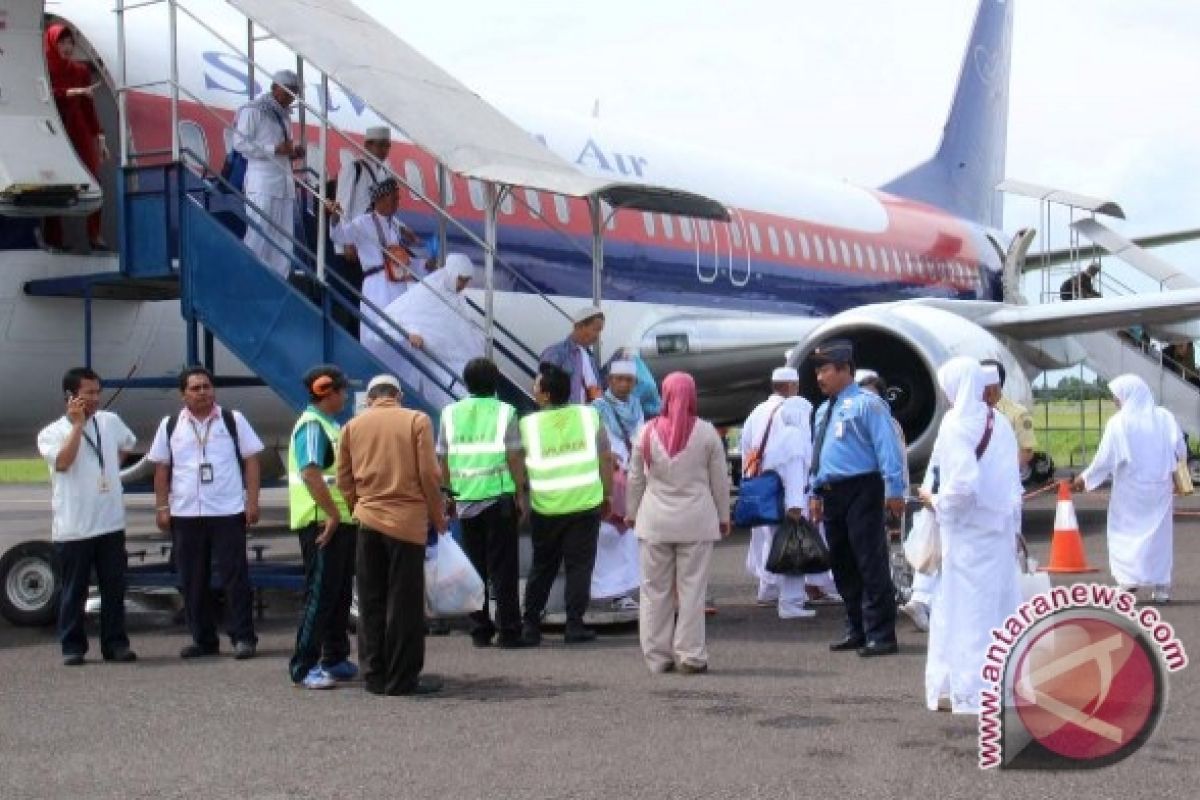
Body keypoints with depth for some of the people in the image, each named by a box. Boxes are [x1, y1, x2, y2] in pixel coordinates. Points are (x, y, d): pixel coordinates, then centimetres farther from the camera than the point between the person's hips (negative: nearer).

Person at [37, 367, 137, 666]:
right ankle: (72, 647, 11)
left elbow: (127, 443, 29)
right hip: (73, 528, -4)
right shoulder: (52, 433, -5)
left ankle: (115, 644, 14)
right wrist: (78, 424, -20)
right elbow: (63, 462, -23)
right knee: (74, 591, 3)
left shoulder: (111, 421, 8)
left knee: (114, 588, 6)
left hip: (111, 523, 4)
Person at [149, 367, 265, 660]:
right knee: (192, 580, 6)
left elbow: (251, 460, 2)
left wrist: (252, 502, -5)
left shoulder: (233, 420, 4)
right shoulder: (170, 426, 9)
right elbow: (161, 469, 10)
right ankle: (203, 639, 15)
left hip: (228, 512, -2)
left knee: (235, 575, -4)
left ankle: (243, 637, 2)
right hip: (185, 514, 2)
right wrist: (162, 507, 3)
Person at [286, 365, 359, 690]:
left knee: (340, 593, 14)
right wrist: (332, 515, -23)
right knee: (319, 594, -8)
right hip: (322, 523, -10)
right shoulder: (312, 425, -13)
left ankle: (335, 659, 23)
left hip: (340, 521, 10)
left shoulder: (331, 425, 17)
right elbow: (311, 474, -24)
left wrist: (342, 516, 17)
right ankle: (303, 667, -5)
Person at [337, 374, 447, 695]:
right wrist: (438, 515, 6)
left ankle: (375, 676, 13)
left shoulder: (353, 426, 7)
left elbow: (344, 479, 8)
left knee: (371, 603, 10)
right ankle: (402, 679, 3)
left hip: (368, 522, 3)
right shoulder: (417, 420, -2)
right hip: (408, 521, -3)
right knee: (405, 604, 1)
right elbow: (429, 474, -5)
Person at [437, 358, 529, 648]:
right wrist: (521, 494, 0)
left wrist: (448, 493, 18)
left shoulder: (451, 413, 7)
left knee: (474, 567, 10)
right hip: (498, 497, -3)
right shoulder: (504, 412, -2)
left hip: (465, 500, 3)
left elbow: (443, 460, 9)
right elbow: (514, 458, -6)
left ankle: (480, 630, 9)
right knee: (503, 568, 0)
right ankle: (508, 630, -2)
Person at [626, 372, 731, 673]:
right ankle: (690, 655, 2)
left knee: (655, 589, 8)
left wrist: (632, 512, 19)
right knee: (692, 588, 2)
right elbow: (719, 480, 2)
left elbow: (635, 478, 6)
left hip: (655, 521, 1)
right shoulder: (706, 433, -4)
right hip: (696, 521, -1)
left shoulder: (648, 433, -1)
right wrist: (723, 516, 13)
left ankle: (657, 656, 11)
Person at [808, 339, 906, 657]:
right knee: (842, 566, 13)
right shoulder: (823, 411, 18)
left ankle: (880, 635, -6)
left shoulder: (866, 404, -8)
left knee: (871, 564, -8)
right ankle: (856, 630, 22)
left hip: (860, 491, -9)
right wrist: (816, 493, 20)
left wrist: (894, 490, -19)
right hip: (831, 494, 9)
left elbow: (887, 447, -14)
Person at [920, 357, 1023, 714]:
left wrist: (936, 501, -6)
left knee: (965, 608, 1)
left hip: (968, 532, -7)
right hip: (1000, 529, 7)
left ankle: (968, 691, 6)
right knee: (998, 606, 13)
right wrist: (1013, 524, 15)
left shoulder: (956, 424, -15)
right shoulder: (999, 422, 5)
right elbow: (1013, 481, 8)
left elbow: (962, 484, -23)